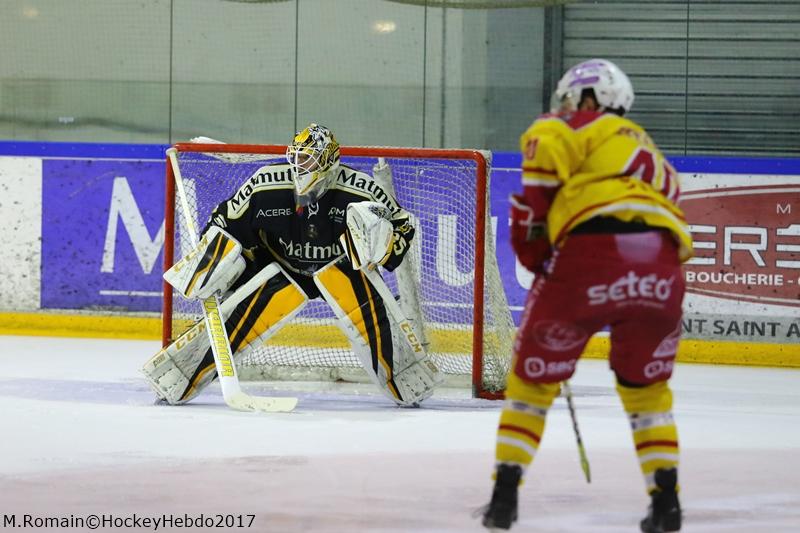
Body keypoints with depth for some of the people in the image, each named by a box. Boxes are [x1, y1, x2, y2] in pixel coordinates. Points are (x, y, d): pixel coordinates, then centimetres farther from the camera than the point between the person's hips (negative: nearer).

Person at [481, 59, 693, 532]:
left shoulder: (580, 126, 17)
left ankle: (505, 494, 9)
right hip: (663, 261, 5)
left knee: (534, 374, 13)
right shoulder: (650, 154, 37)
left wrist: (530, 238, 1)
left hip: (592, 250, -5)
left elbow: (546, 144, -5)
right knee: (646, 385, 25)